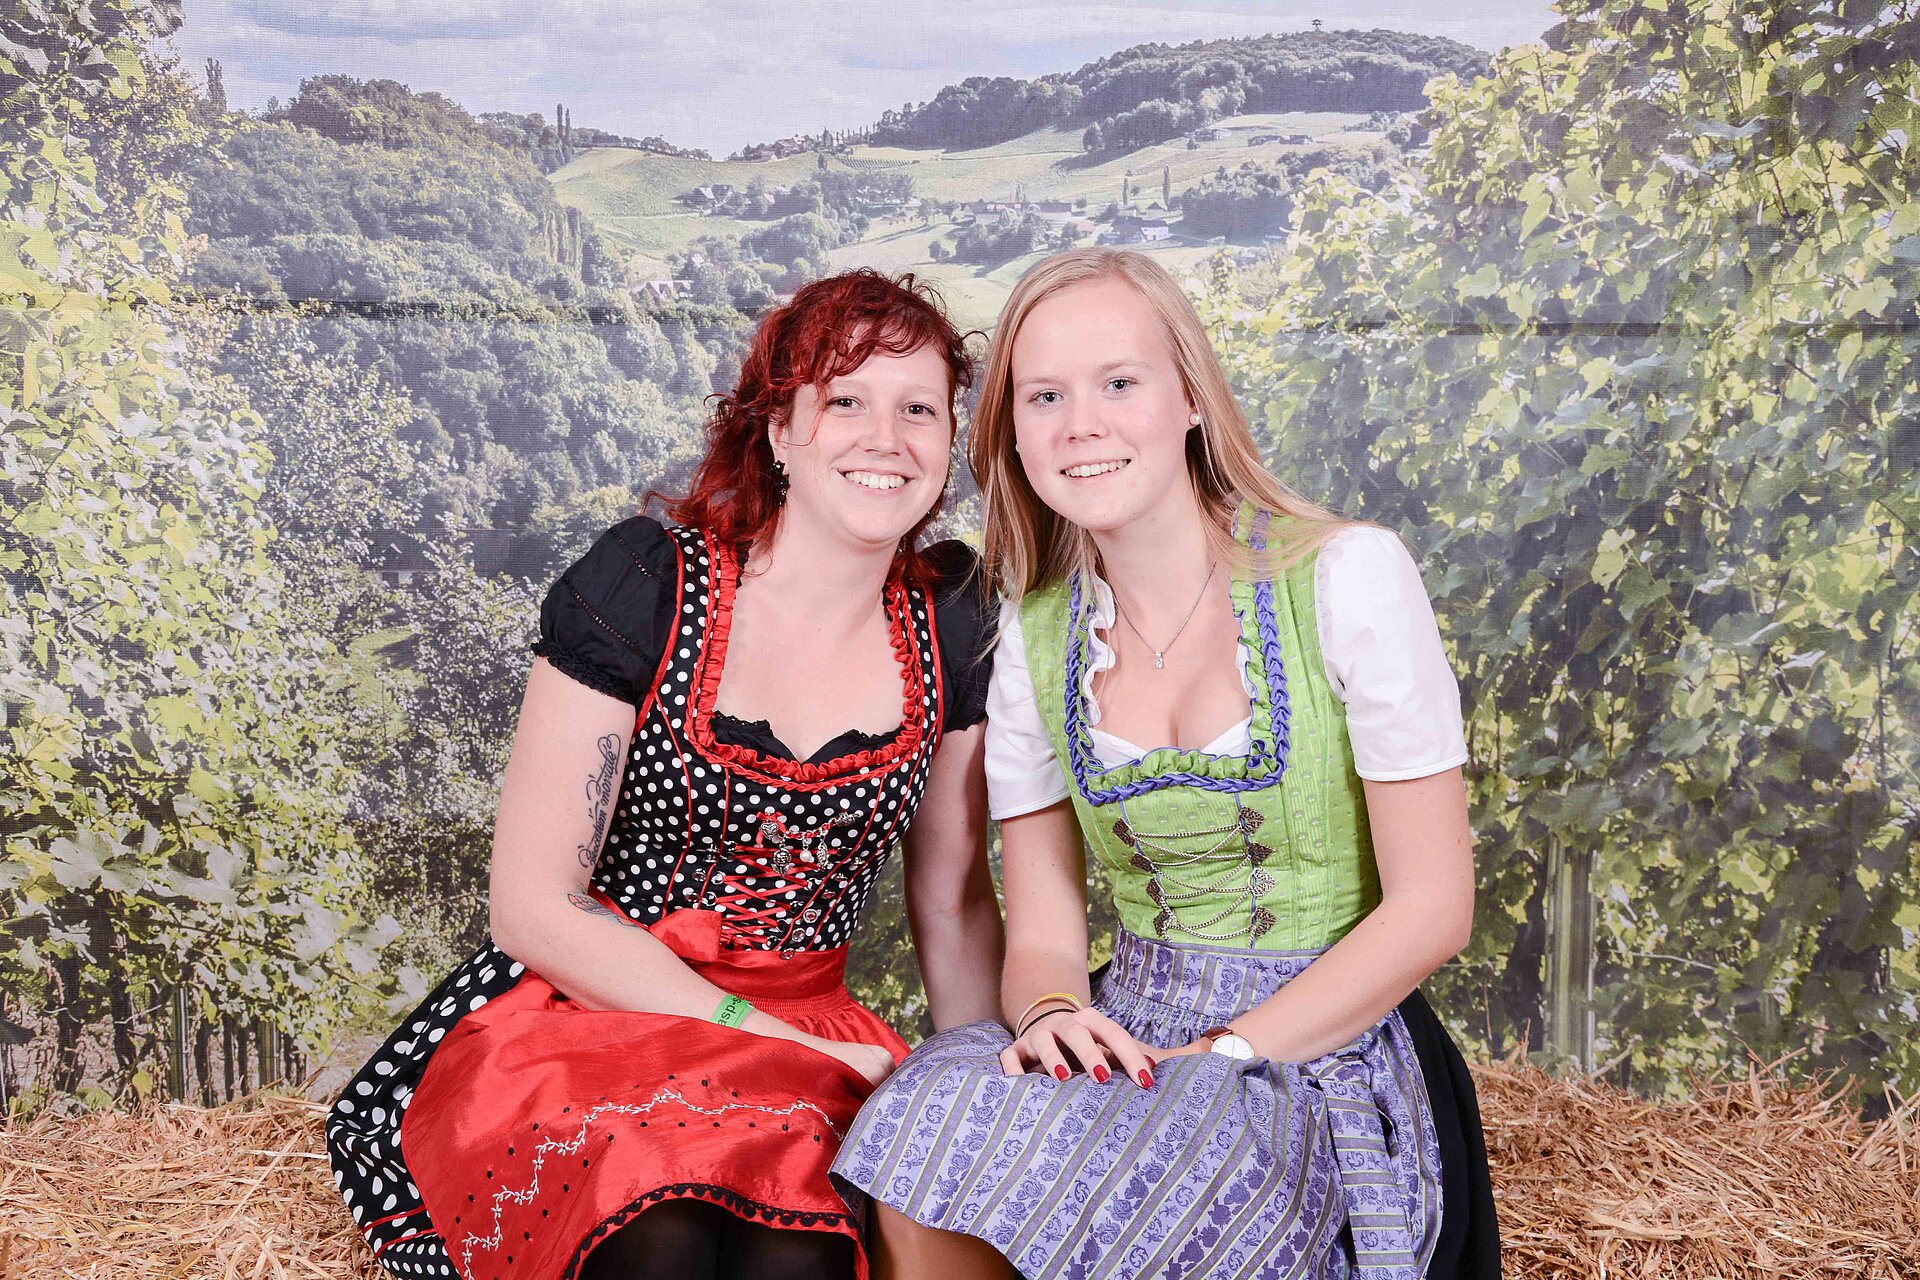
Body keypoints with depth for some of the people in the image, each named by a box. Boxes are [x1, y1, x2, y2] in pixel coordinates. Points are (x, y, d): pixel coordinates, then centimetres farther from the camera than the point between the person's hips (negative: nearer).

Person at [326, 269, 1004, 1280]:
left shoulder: (952, 625, 3)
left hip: (805, 1040, 2)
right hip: (579, 1019, -2)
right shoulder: (640, 587, -9)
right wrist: (768, 1043, -13)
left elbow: (953, 900, 13)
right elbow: (535, 906, -9)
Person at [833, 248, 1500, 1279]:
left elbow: (1432, 906, -9)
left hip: (1328, 1056, -4)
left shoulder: (1346, 575, -9)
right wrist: (1052, 1013, -18)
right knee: (930, 1125, -27)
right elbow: (1042, 933, 6)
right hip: (1130, 1038, 4)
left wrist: (1219, 1058, -17)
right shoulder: (1037, 635, 5)